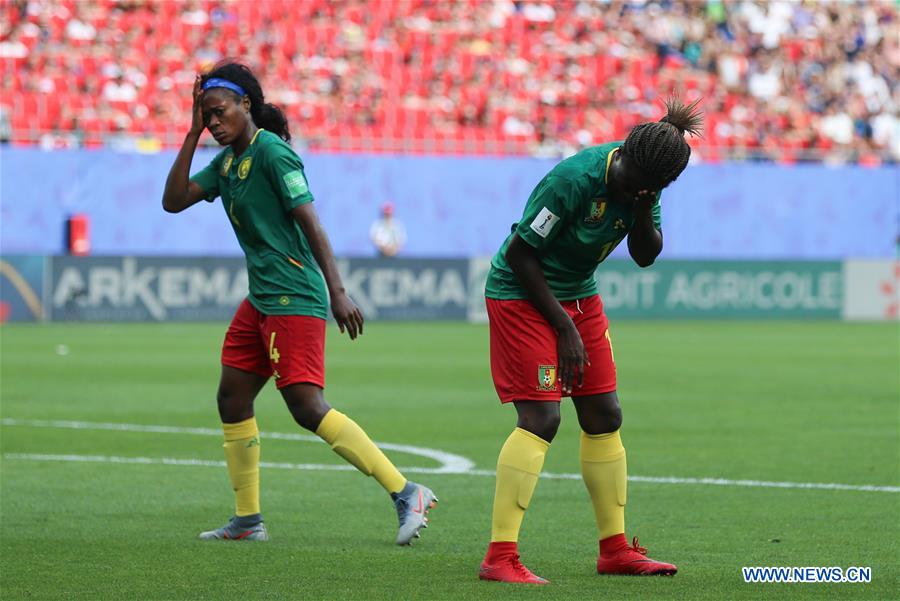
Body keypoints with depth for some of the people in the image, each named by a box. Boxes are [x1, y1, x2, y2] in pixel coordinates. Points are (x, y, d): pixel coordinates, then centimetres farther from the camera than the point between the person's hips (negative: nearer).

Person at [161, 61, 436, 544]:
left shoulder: (271, 151, -13)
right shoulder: (226, 162, 13)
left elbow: (310, 222, -17)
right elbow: (173, 201, 8)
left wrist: (337, 292, -22)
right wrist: (192, 134, 3)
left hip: (294, 300, -10)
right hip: (260, 300, 10)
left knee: (307, 406, -16)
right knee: (232, 399, 11)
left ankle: (405, 493, -15)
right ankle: (247, 521, 21)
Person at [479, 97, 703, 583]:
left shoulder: (644, 183, -7)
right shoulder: (576, 179, -28)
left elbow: (645, 255, 1)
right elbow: (520, 254, -22)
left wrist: (642, 208, -20)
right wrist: (563, 326, -17)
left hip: (578, 296, 8)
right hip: (521, 294, -8)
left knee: (604, 416, 7)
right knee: (541, 418, -17)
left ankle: (615, 549, 18)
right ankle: (499, 557, -18)